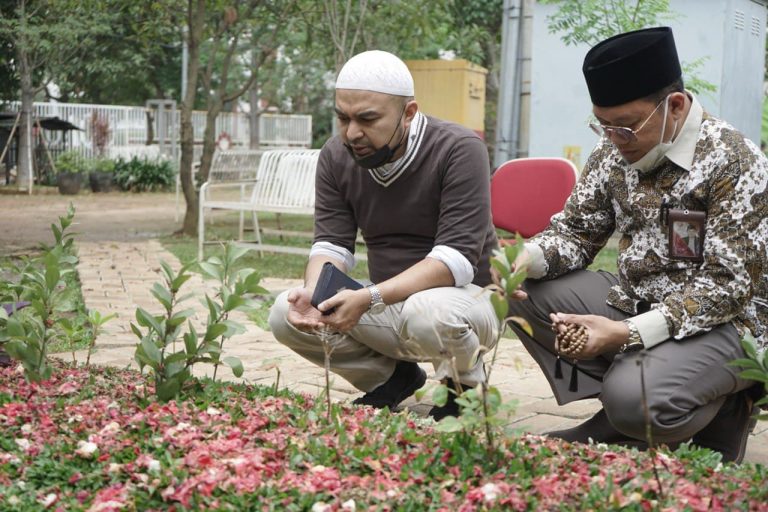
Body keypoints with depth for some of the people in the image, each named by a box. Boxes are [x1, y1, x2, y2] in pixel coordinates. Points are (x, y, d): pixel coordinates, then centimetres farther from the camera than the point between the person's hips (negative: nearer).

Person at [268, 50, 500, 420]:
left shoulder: (459, 150, -19)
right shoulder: (336, 157, -2)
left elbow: (457, 257, -26)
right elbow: (332, 244, -1)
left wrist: (370, 298, -38)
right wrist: (313, 291, -26)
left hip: (466, 297, -5)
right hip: (386, 303, 5)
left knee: (428, 313, -39)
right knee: (285, 314, -15)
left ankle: (463, 387, -3)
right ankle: (395, 379, 7)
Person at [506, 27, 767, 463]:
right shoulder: (614, 152, 1)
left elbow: (728, 285, -22)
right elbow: (577, 230, 9)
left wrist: (627, 334, -32)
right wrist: (525, 259, -16)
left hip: (724, 321, -7)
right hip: (633, 303, 7)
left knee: (634, 400, -34)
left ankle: (718, 412, 0)